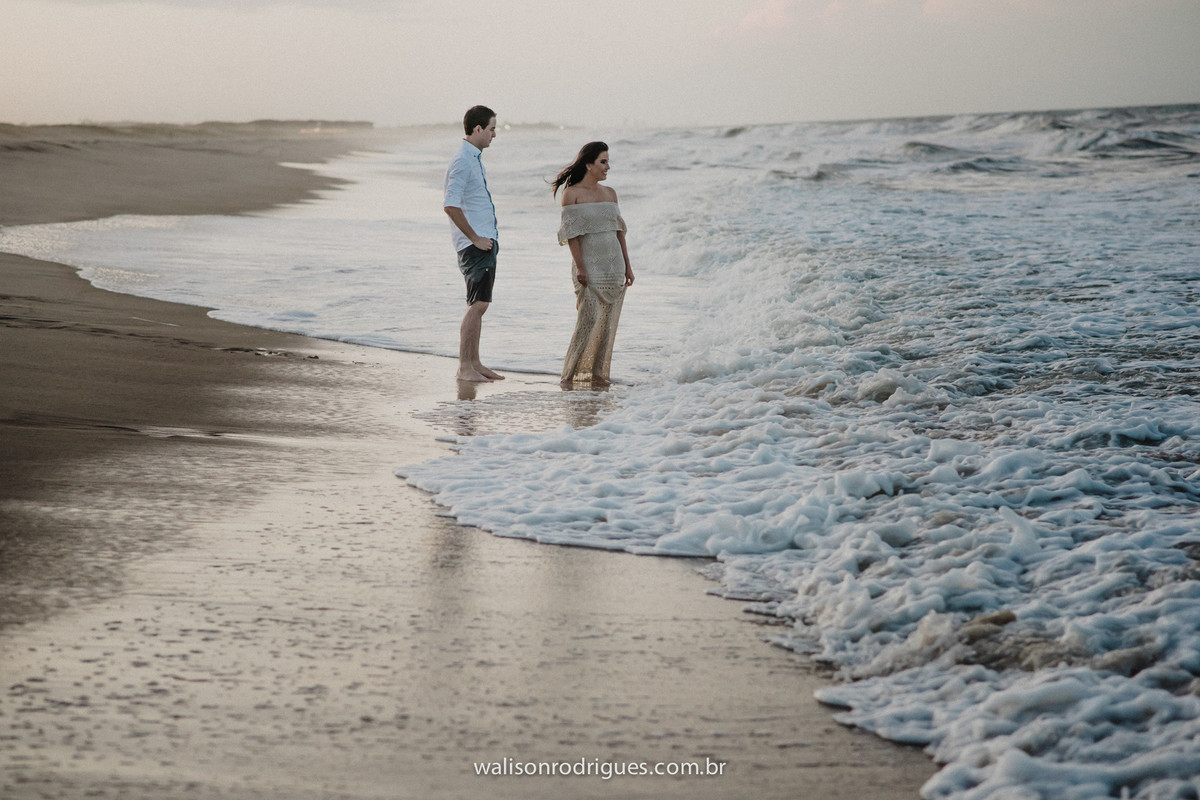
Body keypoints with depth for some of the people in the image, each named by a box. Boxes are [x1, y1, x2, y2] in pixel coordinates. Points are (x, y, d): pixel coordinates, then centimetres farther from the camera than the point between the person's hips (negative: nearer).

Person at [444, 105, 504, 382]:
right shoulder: (462, 162, -15)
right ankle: (464, 367, -9)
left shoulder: (475, 159, 16)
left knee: (480, 305, 11)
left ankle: (475, 363, 16)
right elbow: (451, 206, -24)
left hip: (486, 241, 10)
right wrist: (475, 238, -19)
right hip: (475, 244, -10)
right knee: (477, 304, -11)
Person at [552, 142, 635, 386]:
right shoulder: (571, 194, -4)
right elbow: (571, 233, -9)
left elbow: (619, 230, 14)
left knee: (608, 321, 4)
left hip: (614, 265, 6)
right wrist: (579, 267, -15)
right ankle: (569, 374, -7)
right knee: (589, 319, -13)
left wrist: (628, 265, 11)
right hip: (589, 266, -6)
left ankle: (596, 372, 11)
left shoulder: (610, 193, 12)